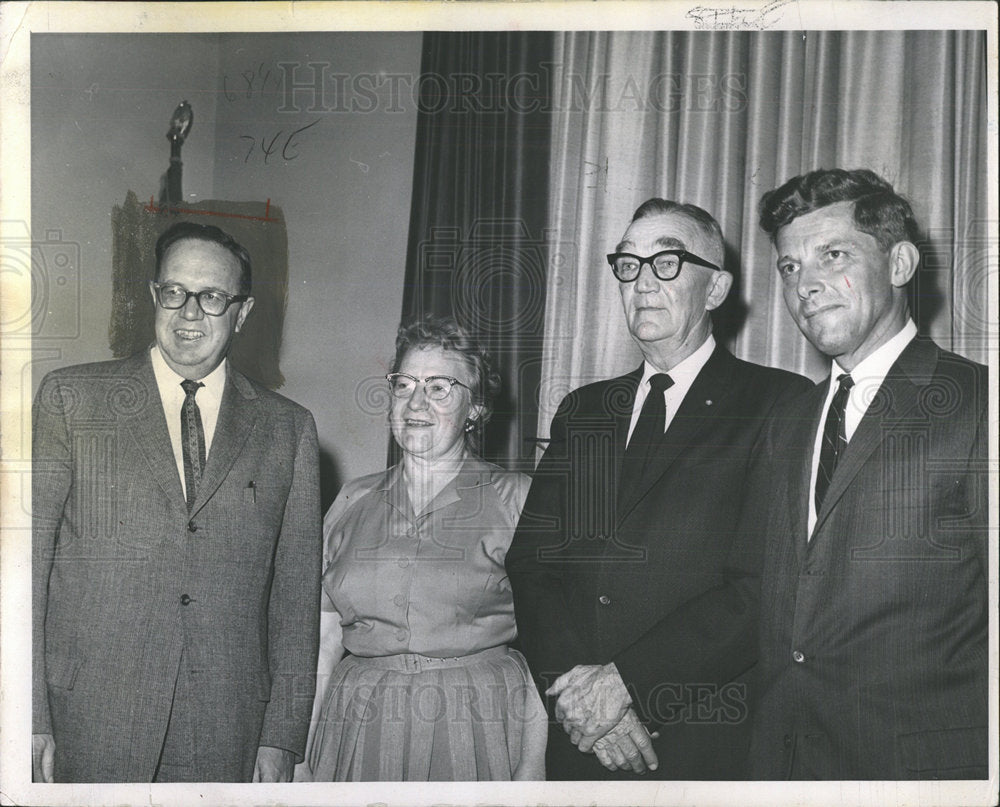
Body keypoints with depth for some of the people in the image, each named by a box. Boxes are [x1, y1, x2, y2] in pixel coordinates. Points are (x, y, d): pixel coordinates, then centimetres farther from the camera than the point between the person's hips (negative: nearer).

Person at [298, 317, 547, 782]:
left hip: (480, 730, -3)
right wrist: (301, 762, 4)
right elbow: (322, 640, 9)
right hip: (359, 734, 3)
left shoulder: (517, 499, -1)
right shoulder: (353, 501, 10)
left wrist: (532, 770, -14)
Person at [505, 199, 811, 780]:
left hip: (709, 740, -4)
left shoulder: (782, 406, -5)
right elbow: (530, 561, 4)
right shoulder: (583, 411, 12)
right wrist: (570, 680, -12)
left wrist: (628, 678, -18)